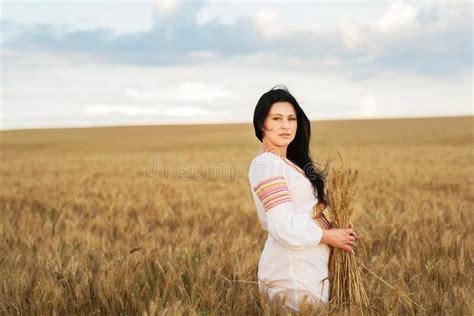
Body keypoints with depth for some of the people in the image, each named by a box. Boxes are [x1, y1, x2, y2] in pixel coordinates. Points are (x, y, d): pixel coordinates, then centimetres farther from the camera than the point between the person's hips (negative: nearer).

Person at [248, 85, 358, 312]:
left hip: (308, 273, 9)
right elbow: (285, 229, -23)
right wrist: (329, 236, -9)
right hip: (292, 278, -9)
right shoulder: (267, 164, -16)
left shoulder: (286, 163, 13)